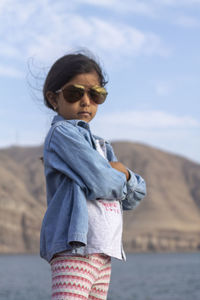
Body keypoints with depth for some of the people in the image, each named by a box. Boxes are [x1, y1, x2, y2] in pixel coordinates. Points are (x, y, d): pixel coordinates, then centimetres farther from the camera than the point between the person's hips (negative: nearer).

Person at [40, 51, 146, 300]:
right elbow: (101, 185, -16)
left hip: (104, 251, 9)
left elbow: (134, 197, 20)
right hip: (75, 248, -9)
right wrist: (120, 178, 7)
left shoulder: (101, 145, 23)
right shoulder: (62, 132, -5)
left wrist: (124, 173, -1)